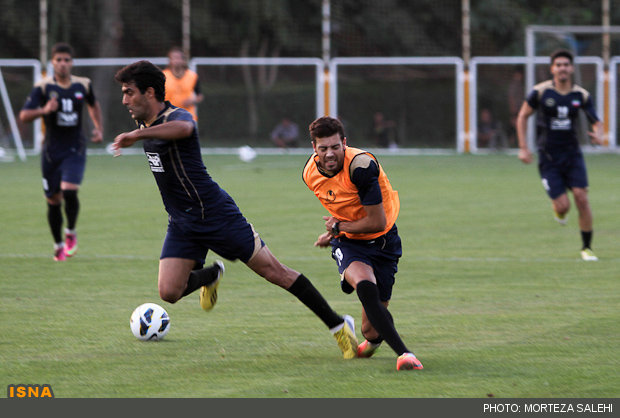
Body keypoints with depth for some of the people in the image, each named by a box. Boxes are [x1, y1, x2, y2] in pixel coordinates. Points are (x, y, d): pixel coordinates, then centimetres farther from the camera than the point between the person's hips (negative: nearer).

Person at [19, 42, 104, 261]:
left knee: (69, 191, -20)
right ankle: (58, 245, 25)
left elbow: (93, 105, 25)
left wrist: (99, 128, 13)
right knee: (53, 200, 6)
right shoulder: (43, 87, -6)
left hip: (75, 149, 0)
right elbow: (24, 115, -13)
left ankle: (71, 233, 6)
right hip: (51, 150, 0)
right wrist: (44, 110, -31)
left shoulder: (83, 85, 2)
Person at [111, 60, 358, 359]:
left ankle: (339, 325, 5)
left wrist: (136, 135, -57)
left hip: (217, 216, -7)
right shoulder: (146, 125, 7)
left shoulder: (176, 117, -20)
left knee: (273, 271, -5)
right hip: (181, 223, 7)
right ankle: (211, 275, 27)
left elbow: (182, 128, -49)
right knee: (169, 292, -8)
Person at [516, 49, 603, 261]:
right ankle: (558, 211, 31)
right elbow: (522, 117, 3)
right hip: (548, 156, -2)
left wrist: (598, 135, -18)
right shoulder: (540, 91, -7)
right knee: (563, 206, -10)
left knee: (581, 198, -13)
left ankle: (587, 248, 0)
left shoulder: (581, 95, -1)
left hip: (572, 154, 2)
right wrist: (523, 148, -3)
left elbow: (596, 122, 6)